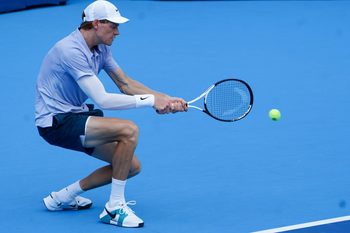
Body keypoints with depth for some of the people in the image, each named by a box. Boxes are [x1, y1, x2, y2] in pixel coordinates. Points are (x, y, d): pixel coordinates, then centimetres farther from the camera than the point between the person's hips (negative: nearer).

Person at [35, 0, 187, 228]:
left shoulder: (101, 48, 6)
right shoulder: (71, 51, -24)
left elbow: (126, 83, 9)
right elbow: (102, 99, -28)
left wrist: (166, 99, -5)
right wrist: (151, 100, -25)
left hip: (75, 115, 10)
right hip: (55, 121, -10)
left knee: (132, 166, 5)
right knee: (129, 130, -27)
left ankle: (63, 197, 17)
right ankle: (115, 207, -15)